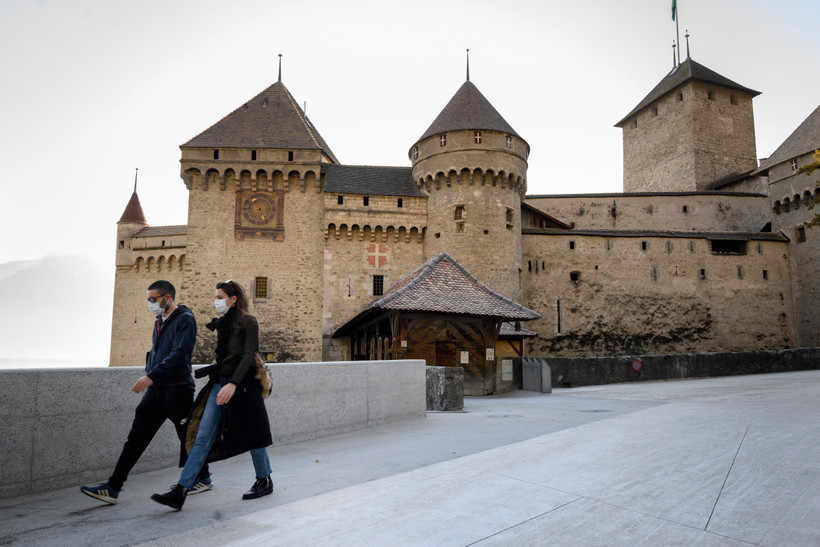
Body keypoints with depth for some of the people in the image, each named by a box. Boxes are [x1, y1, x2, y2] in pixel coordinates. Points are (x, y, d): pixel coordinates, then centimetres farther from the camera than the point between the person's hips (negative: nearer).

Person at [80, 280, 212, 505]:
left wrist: (152, 376, -29)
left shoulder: (185, 319, -13)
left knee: (188, 437, 6)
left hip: (177, 389, -8)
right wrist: (149, 374, 12)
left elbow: (179, 354, -23)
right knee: (136, 437, 5)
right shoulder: (160, 321, 15)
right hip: (156, 389, 8)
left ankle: (203, 478, 25)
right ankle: (113, 487, 8)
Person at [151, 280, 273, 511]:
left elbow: (248, 355, -15)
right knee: (203, 436, -1)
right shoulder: (223, 323, 17)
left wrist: (233, 384, -25)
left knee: (249, 434, 4)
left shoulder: (248, 322, -6)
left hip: (240, 383, -7)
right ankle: (180, 491, -4)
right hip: (220, 382, 7)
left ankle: (265, 481, 22)